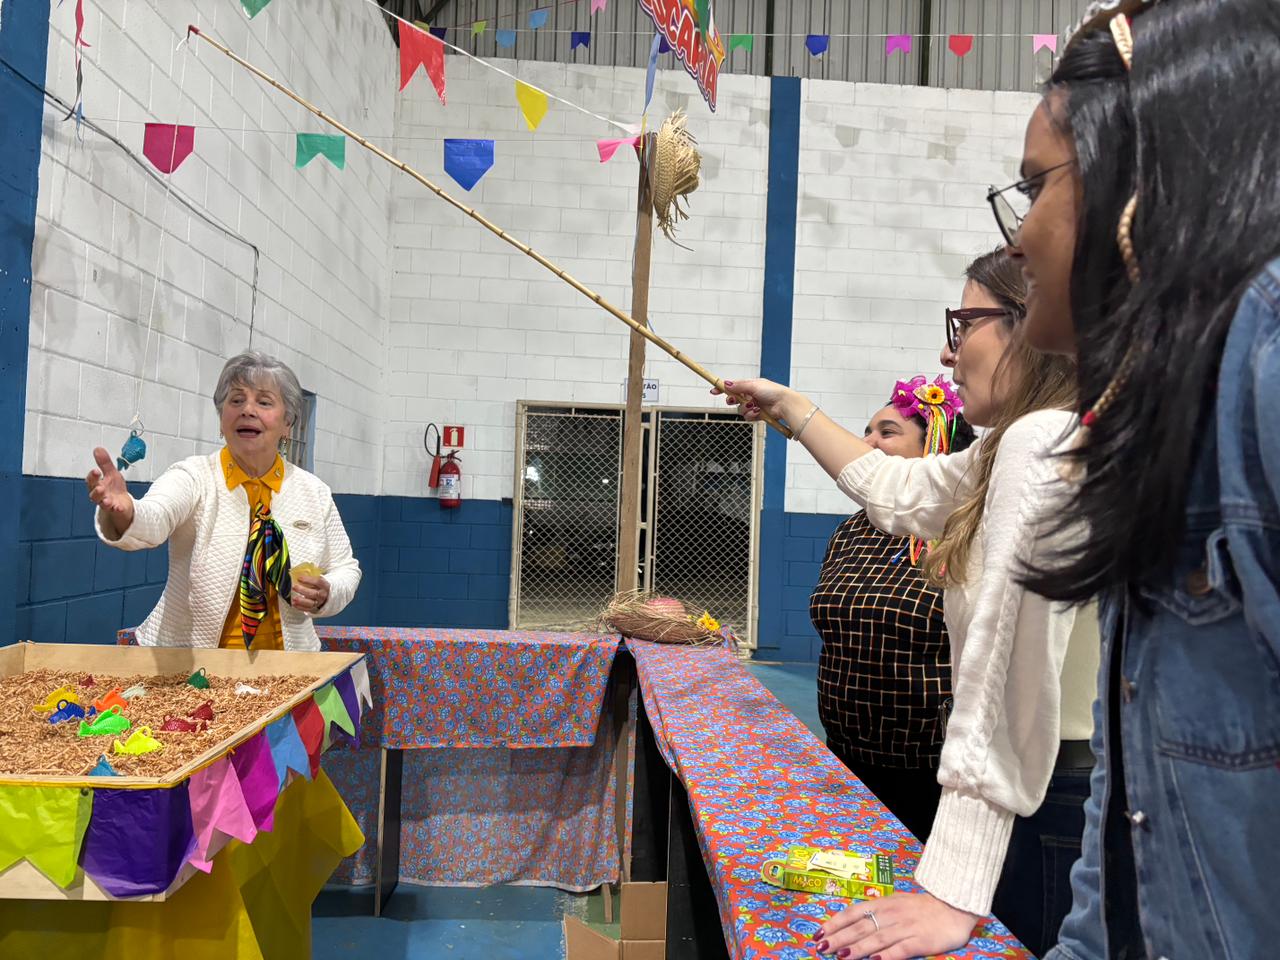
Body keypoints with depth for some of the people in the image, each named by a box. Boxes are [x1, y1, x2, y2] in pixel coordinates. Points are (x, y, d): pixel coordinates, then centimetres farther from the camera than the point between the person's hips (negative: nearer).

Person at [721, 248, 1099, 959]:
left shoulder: (1043, 441, -22)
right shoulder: (1012, 447, 8)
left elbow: (999, 665, -29)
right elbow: (896, 490, 23)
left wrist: (954, 891, -29)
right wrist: (790, 408, 31)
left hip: (1059, 808, -9)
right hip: (1045, 789, 9)